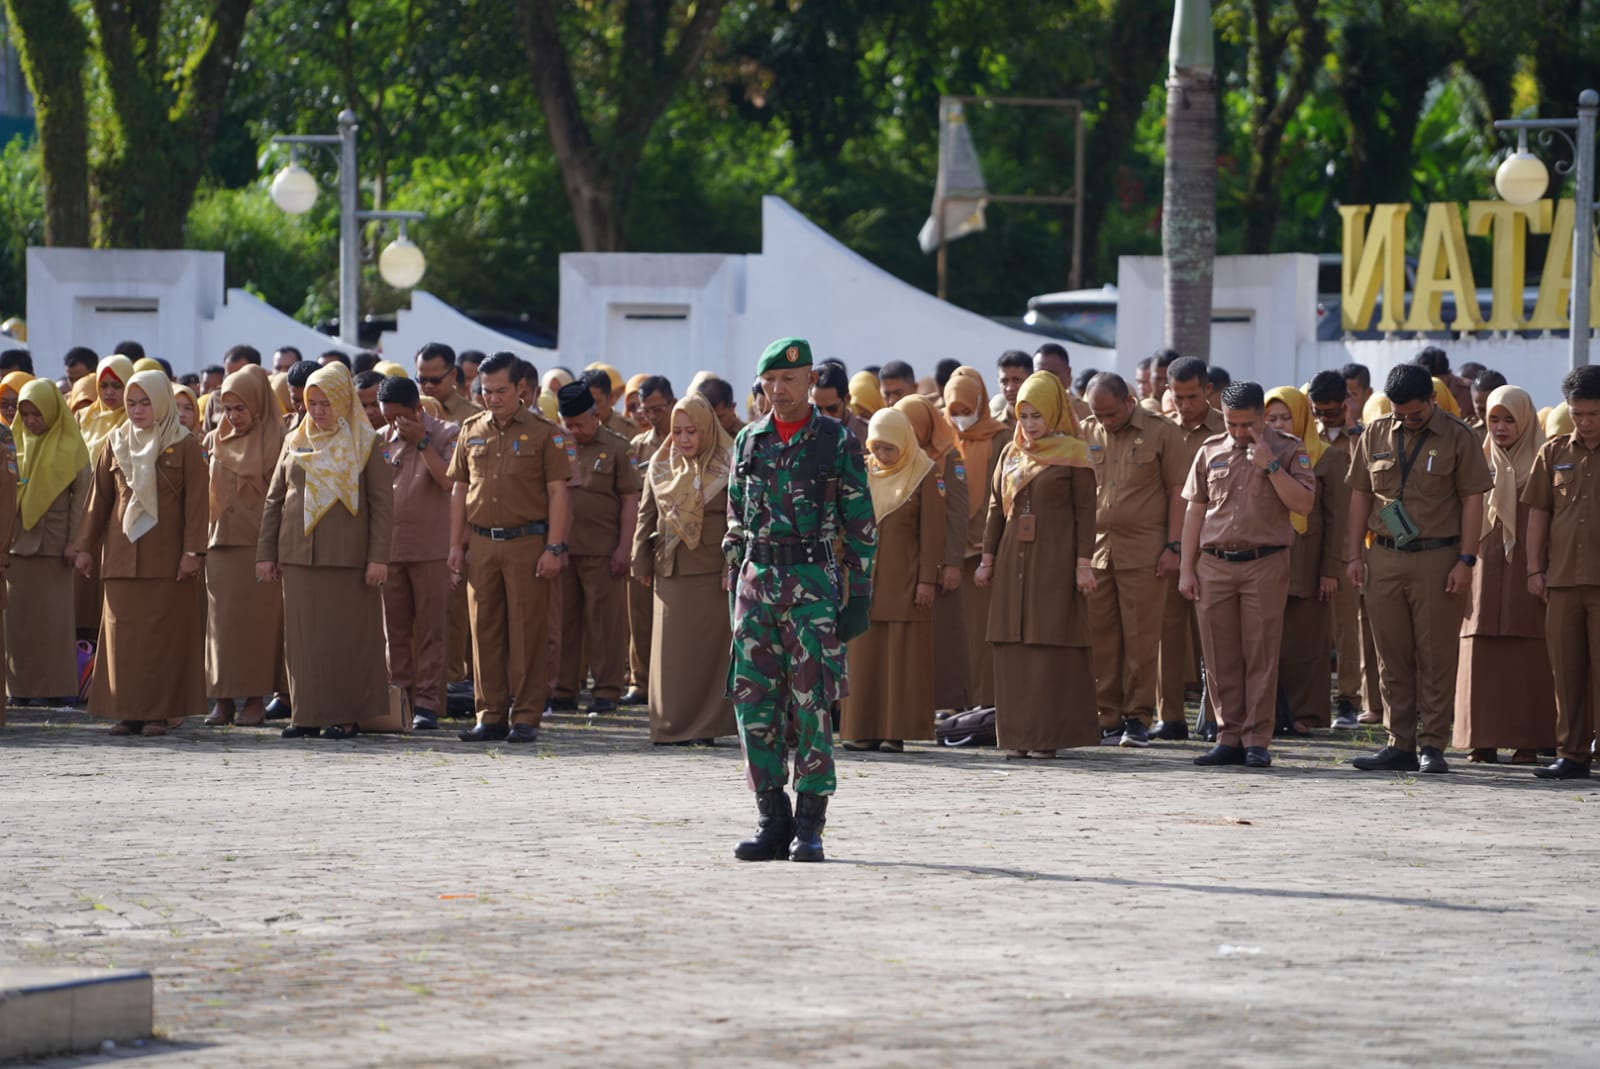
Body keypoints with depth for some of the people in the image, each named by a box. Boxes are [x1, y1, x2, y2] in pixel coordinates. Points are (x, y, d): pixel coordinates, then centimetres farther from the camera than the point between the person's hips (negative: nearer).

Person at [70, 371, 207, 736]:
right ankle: (128, 710, 2)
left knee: (164, 633, -4)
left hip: (167, 555, -3)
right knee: (123, 633, -1)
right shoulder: (116, 444, 12)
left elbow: (196, 501, -3)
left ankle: (161, 710, -2)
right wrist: (85, 546, 11)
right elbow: (99, 499, 15)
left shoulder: (185, 446, 1)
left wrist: (192, 551, -10)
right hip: (122, 554, 3)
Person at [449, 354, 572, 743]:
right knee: (485, 632, 5)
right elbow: (459, 490, 15)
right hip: (481, 544, 4)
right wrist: (456, 545, 9)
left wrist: (553, 548, -10)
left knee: (527, 634, -2)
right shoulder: (472, 431, 12)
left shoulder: (544, 433, -1)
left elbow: (557, 493, -3)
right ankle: (490, 716, 10)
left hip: (527, 543, -4)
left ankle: (526, 717, 1)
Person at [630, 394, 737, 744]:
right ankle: (673, 726, 6)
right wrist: (641, 564, 11)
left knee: (711, 647, -1)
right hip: (671, 569, 3)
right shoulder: (660, 466, 10)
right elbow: (646, 516, 15)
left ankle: (707, 725, 3)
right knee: (672, 649, 2)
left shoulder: (728, 467, -1)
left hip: (713, 570, -3)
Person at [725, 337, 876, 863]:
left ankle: (809, 825, 0)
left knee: (812, 702, -6)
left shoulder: (838, 443, -1)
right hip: (757, 580, 4)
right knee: (754, 702, 1)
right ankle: (773, 820, 9)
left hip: (814, 583, -4)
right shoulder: (749, 441, 11)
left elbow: (861, 524, -1)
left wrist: (859, 596, -6)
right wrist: (736, 590, 11)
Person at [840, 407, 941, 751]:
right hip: (865, 577, 4)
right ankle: (864, 729, 4)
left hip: (904, 578, -4)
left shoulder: (925, 475, -1)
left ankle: (897, 730, -2)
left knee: (902, 655, -4)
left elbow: (932, 531, -4)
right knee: (864, 654, 2)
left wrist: (927, 580, -10)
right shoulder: (862, 473, 9)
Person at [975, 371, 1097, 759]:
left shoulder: (1073, 454, -1)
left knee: (1052, 645, -5)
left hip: (1055, 559, -5)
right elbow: (996, 509, 15)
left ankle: (1049, 734, -4)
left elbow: (1085, 511, -4)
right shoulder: (1010, 455, 13)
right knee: (1013, 646, 2)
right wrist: (988, 558, 10)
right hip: (1013, 560, 5)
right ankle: (1018, 734, 5)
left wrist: (1084, 563, -10)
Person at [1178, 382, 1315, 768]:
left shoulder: (1288, 450, 2)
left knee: (1260, 655, -4)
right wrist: (1186, 568, 9)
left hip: (1265, 564, -3)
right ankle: (1229, 739, 8)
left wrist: (1270, 466, -15)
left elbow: (1304, 503, -7)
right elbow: (1194, 510, 13)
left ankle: (1257, 741, -1)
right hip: (1215, 563, 3)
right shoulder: (1211, 451, 11)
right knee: (1220, 656, 3)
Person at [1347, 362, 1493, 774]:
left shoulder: (1457, 437, -1)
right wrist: (1356, 554, 8)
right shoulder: (1375, 434, 9)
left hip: (1437, 558, -4)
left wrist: (1465, 560, -9)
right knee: (1392, 656, 5)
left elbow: (1473, 500, -3)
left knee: (1436, 656, -2)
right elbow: (1360, 494, 13)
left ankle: (1433, 746, 2)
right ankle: (1399, 745, 10)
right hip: (1385, 557, 4)